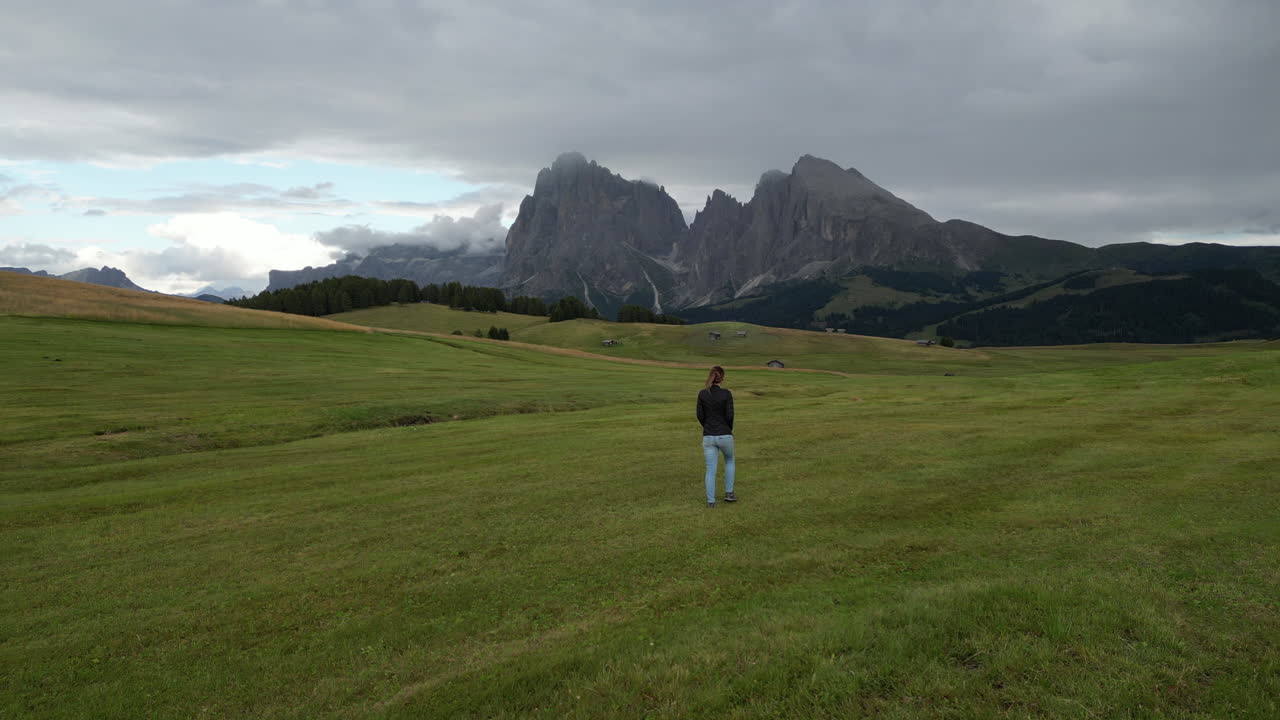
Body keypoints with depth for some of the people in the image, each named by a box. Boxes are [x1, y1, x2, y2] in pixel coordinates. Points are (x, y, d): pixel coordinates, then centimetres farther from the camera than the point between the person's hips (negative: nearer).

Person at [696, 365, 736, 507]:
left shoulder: (702, 393, -3)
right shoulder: (726, 394, -11)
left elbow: (700, 415, 1)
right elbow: (730, 415, -12)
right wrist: (729, 430, 8)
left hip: (708, 437, 2)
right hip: (724, 436, -2)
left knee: (711, 470, 11)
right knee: (729, 460, 26)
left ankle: (711, 501, 5)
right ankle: (729, 493, 22)